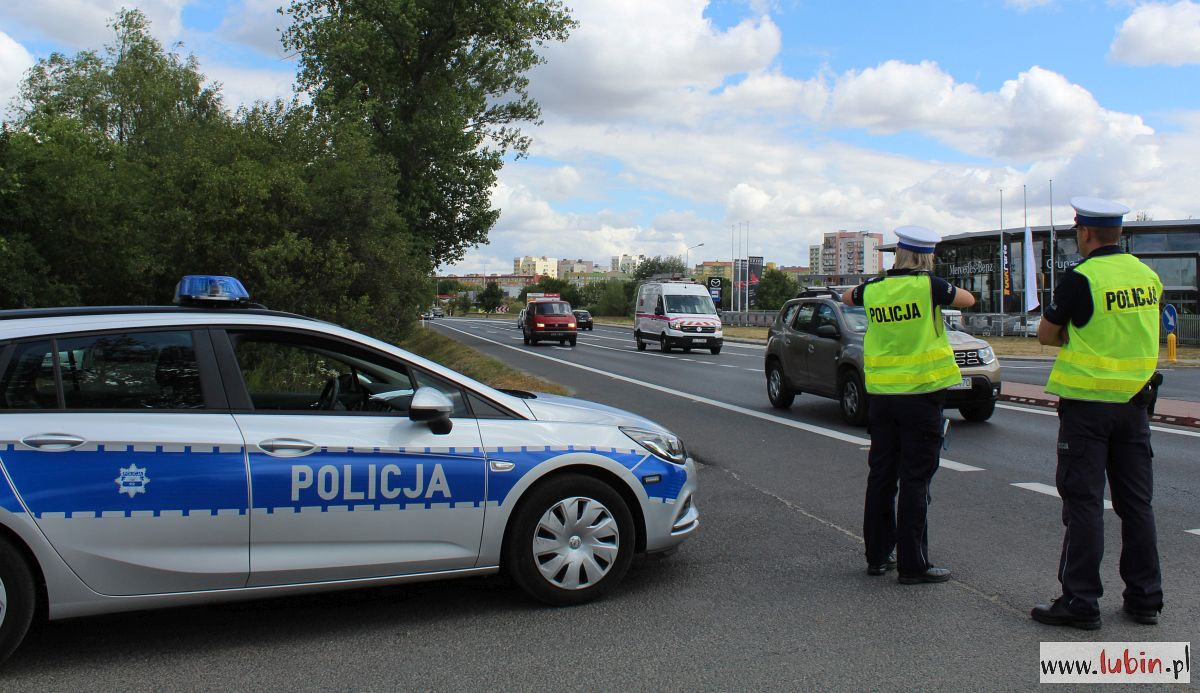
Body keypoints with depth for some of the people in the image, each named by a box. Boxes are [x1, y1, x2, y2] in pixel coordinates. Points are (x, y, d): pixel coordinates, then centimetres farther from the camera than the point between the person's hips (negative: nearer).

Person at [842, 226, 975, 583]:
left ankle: (877, 555, 21)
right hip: (920, 393, -4)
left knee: (881, 475, 12)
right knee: (915, 480, -2)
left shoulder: (874, 289, 3)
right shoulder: (929, 286, -10)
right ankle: (912, 564, 2)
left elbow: (847, 297, 25)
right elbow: (968, 300, 9)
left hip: (881, 393, 5)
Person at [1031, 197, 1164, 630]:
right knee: (1136, 502, 12)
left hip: (1088, 404, -6)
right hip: (1135, 400, 7)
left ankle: (1080, 602, 3)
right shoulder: (1148, 275, 7)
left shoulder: (1081, 278, -14)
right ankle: (1145, 598, 20)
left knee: (1083, 501, -1)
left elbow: (1046, 335, -6)